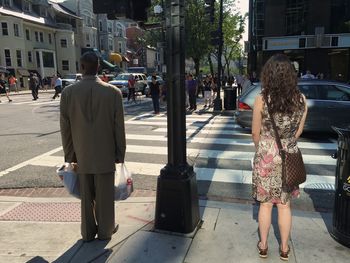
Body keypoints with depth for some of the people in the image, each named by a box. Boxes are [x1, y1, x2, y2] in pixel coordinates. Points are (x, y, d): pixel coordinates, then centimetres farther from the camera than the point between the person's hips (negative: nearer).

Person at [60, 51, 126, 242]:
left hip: (81, 155, 2)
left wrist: (69, 154, 8)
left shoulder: (68, 92, -7)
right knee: (105, 196, 12)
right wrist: (120, 153, 2)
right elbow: (119, 127, -8)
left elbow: (65, 128, -2)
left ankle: (88, 232, 31)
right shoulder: (113, 92, -11)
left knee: (86, 196, 16)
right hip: (105, 154, -1)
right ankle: (105, 231, 27)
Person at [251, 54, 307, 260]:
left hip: (266, 156, -2)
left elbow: (256, 133, -4)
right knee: (284, 205, 16)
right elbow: (298, 131, 5)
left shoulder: (262, 99, -13)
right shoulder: (301, 99, -5)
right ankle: (284, 248, 30)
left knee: (265, 203, 13)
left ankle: (263, 246, 28)